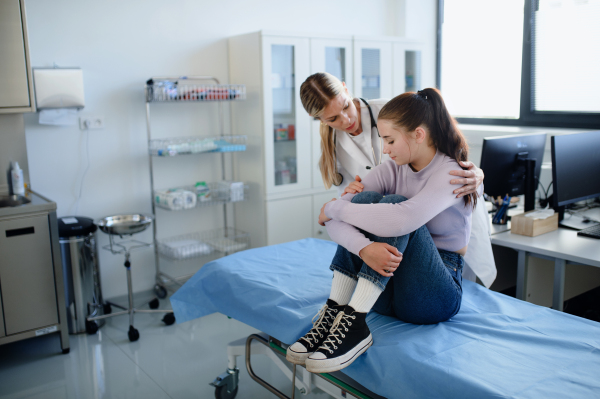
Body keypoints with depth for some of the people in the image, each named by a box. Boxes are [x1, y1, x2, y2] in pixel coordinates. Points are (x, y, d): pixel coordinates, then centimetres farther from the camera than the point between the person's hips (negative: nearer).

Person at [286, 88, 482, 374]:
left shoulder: (453, 174, -14)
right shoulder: (394, 168, 3)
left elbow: (401, 220, -35)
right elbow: (332, 217, -10)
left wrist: (334, 208, -22)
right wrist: (364, 247, -31)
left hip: (435, 295, -5)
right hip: (384, 285, 5)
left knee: (393, 204, -26)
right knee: (366, 199, -18)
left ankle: (353, 323, -32)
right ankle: (334, 313, -24)